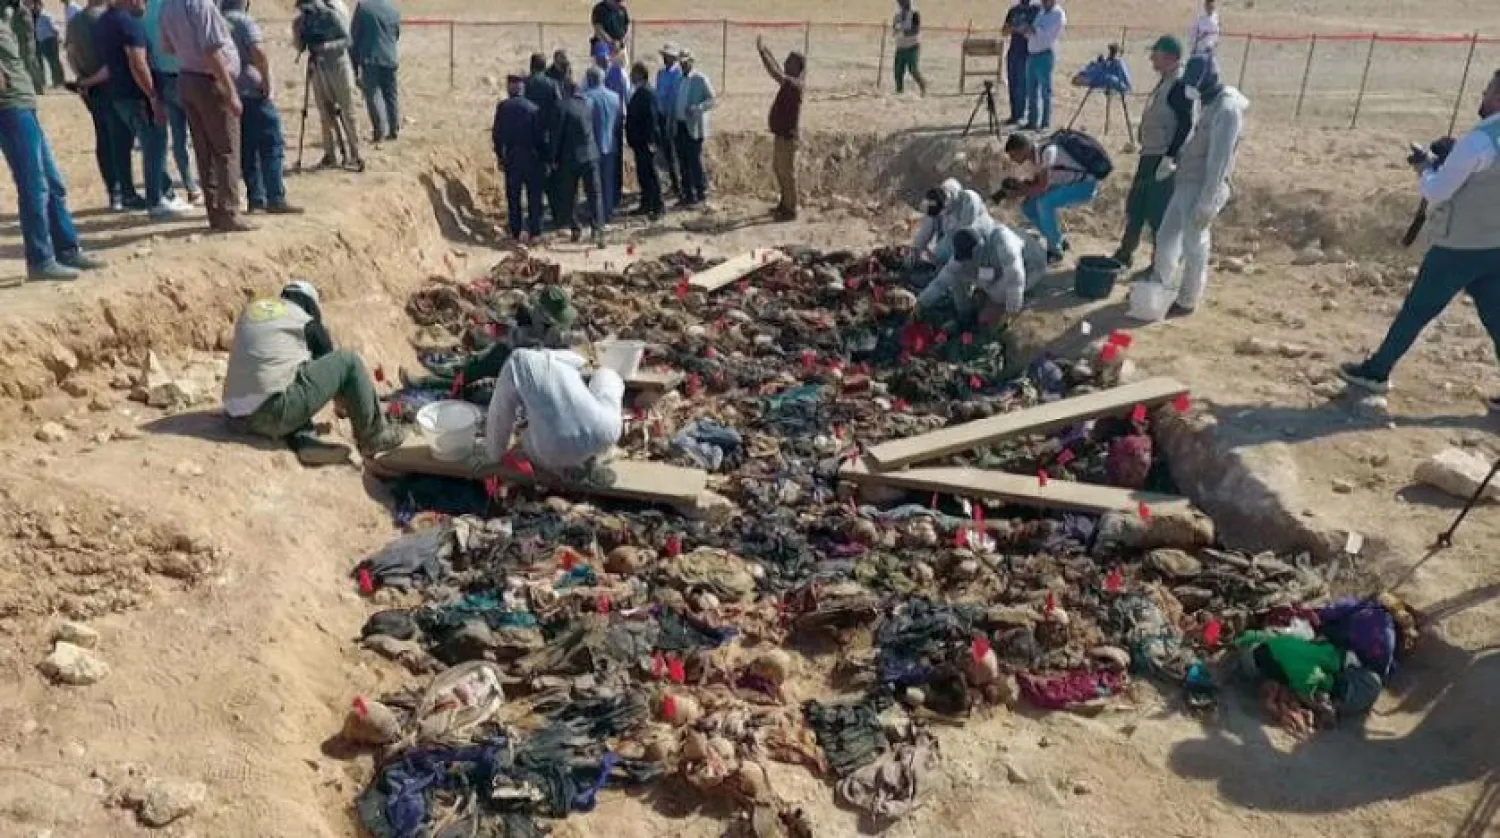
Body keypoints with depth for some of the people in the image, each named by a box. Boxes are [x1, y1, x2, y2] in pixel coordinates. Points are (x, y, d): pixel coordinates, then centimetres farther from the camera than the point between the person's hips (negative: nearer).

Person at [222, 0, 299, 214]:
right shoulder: (245, 22, -7)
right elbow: (258, 53, -21)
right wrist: (267, 83, -13)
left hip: (229, 94, 7)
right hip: (253, 92, -7)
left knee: (247, 148, 10)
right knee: (272, 145, -6)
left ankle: (256, 199, 10)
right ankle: (275, 199, -12)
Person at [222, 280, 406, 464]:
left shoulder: (248, 310, 23)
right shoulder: (307, 322, 7)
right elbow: (330, 363, 21)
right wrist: (343, 404, 40)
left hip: (237, 418, 7)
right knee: (348, 361, 5)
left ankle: (304, 442, 8)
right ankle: (374, 438, 12)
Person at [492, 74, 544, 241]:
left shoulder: (503, 107, -1)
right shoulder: (534, 108, -2)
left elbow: (497, 134, -2)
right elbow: (541, 135, -3)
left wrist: (500, 156, 8)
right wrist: (544, 157, 4)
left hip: (511, 157, 0)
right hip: (532, 156, 0)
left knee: (513, 196, 8)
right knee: (534, 196, 5)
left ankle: (517, 232, 7)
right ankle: (534, 231, 2)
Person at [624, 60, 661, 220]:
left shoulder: (647, 93, -16)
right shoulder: (638, 92, 13)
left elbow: (652, 118, -21)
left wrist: (651, 141, -24)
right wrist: (631, 138, 18)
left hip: (646, 142, -10)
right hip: (639, 141, 10)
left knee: (651, 173, -5)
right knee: (642, 173, 14)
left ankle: (658, 207, 0)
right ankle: (646, 205, 23)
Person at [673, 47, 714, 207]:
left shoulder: (700, 79, -4)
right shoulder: (680, 79, 15)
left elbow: (713, 100, -9)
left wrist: (696, 108, -22)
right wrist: (673, 115, 7)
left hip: (694, 127, -6)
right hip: (680, 126, 6)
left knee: (695, 161, -5)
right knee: (684, 161, 8)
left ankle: (701, 193, 5)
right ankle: (688, 194, 15)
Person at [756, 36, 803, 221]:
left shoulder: (795, 84, -18)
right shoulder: (788, 82, 9)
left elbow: (776, 74, -30)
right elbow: (777, 71, 22)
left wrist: (762, 52, -26)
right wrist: (765, 49, 14)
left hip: (788, 136, -10)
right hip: (780, 135, 10)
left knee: (788, 173, -3)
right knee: (778, 170, 19)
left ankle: (791, 210, 4)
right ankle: (785, 204, 30)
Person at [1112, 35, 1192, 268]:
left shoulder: (1180, 85, -17)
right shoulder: (1164, 82, 13)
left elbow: (1186, 124, -23)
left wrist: (1170, 158, -26)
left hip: (1164, 158, -10)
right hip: (1149, 155, 10)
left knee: (1158, 213, -3)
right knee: (1135, 206, 17)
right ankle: (1125, 253, 29)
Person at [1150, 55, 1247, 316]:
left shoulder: (1227, 109, -18)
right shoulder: (1209, 103, 12)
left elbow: (1219, 160, -21)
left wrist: (1207, 203, -22)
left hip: (1202, 189, -9)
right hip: (1185, 185, 9)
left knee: (1194, 248, 3)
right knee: (1165, 238, 17)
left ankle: (1187, 302, 16)